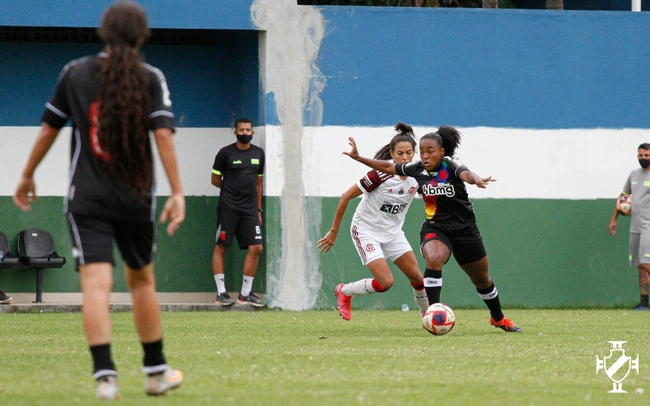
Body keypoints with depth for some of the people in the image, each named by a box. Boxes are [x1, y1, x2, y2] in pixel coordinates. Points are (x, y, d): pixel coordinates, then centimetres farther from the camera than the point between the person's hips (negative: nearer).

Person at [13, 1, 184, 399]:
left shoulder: (75, 73, 3)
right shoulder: (151, 78, -1)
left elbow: (49, 128, 8)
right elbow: (164, 133, -12)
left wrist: (27, 176, 20)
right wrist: (177, 192, -14)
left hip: (87, 198, 0)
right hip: (136, 198, 1)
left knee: (96, 284, -9)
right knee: (142, 281, 17)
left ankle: (105, 375, -24)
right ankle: (156, 372, 26)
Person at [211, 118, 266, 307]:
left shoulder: (259, 153, 13)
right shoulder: (226, 153, -1)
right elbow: (215, 180, 4)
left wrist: (258, 209, 14)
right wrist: (234, 188, 2)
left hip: (250, 209, 4)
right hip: (228, 207, -4)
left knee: (256, 248, -3)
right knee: (220, 247, -5)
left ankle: (245, 293, 4)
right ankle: (221, 293, -1)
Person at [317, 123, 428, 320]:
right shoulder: (380, 175, -24)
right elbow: (346, 197, -17)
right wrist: (334, 231, -12)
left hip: (393, 232, 6)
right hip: (366, 230, -6)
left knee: (417, 278, -3)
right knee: (385, 282, -17)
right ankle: (344, 292, 9)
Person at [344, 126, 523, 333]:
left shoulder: (450, 164, -18)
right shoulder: (417, 169, -6)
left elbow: (465, 174, -40)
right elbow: (388, 167, 8)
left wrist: (476, 180, -63)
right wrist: (358, 158, 9)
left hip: (464, 228, -1)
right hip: (434, 229, 1)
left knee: (482, 279, 13)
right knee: (434, 260, -33)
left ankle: (499, 319, 38)